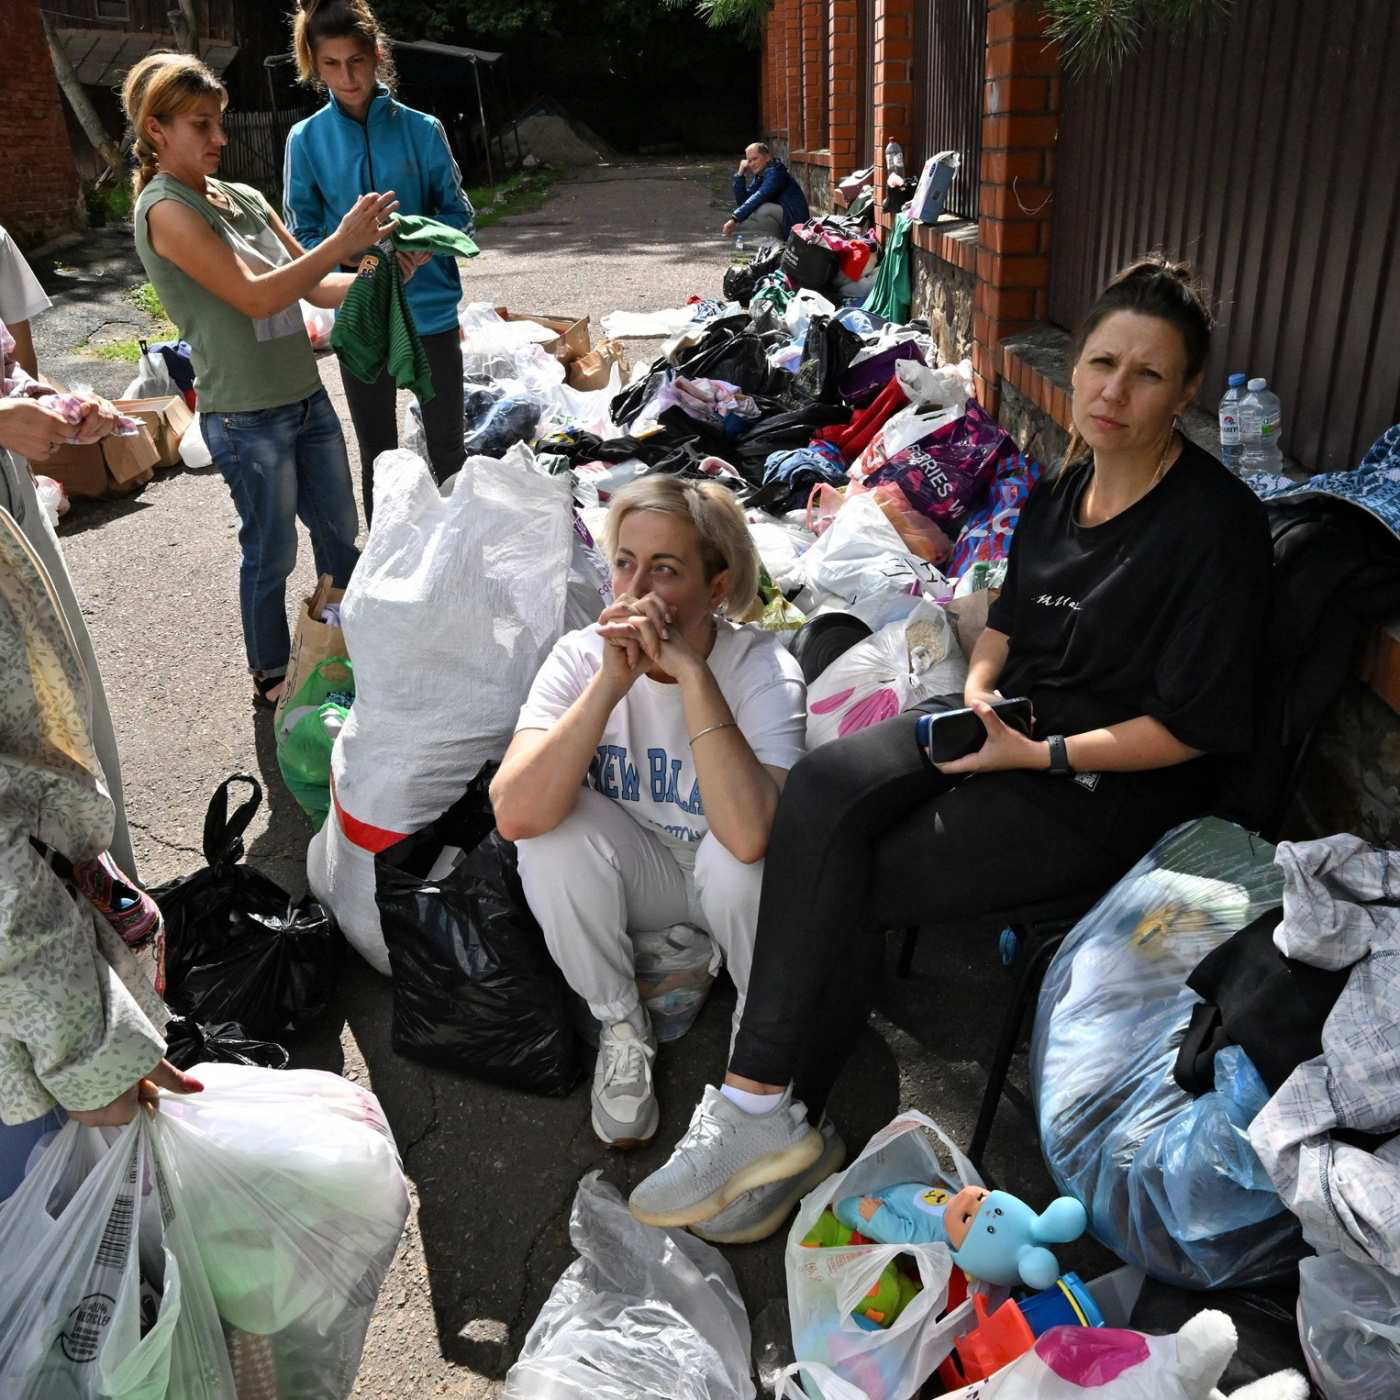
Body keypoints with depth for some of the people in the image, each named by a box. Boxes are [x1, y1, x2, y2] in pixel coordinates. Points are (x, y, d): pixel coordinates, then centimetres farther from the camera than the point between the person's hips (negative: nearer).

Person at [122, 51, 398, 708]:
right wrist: (343, 241, -21)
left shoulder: (244, 199, 10)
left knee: (340, 534, 16)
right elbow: (256, 296, -21)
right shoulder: (165, 210, -12)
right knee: (273, 554, 5)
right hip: (247, 418, -7)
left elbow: (315, 287, 11)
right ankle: (271, 678, 24)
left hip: (307, 397, 7)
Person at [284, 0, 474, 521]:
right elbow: (303, 235, 0)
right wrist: (353, 254, -20)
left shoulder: (421, 129, -3)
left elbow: (457, 212, 1)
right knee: (378, 457, 12)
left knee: (447, 447, 11)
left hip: (431, 312, 0)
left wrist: (426, 246, -20)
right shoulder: (307, 139, -2)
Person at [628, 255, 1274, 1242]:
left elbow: (1194, 727, -15)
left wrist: (1037, 754, -19)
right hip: (1013, 720, 7)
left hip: (1113, 789, -7)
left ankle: (770, 1114, -1)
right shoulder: (1067, 485, 8)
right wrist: (981, 681, -2)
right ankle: (764, 1110, -16)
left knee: (841, 888, -20)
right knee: (822, 789, -20)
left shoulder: (1215, 524, -15)